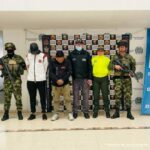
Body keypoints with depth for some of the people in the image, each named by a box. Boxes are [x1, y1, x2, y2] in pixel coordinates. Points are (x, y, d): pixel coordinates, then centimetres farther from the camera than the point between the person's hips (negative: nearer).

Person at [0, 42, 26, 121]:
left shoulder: (19, 58, 3)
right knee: (7, 97, 6)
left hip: (17, 80, -1)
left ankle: (20, 113, 12)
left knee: (18, 97, 2)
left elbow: (24, 66, 9)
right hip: (7, 80, 1)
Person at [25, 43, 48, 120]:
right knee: (32, 97, 9)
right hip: (30, 80, 3)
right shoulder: (28, 56, 6)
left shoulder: (43, 56, -3)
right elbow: (27, 66, 15)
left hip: (41, 80, -2)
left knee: (43, 97, 4)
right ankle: (33, 113, 19)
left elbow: (45, 67, 5)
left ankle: (44, 113, 14)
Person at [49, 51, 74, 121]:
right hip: (55, 84, 1)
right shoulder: (52, 62, -3)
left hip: (65, 84, -1)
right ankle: (56, 114, 21)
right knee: (56, 100, 9)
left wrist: (63, 79, -19)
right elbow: (50, 73, -8)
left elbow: (69, 72, -8)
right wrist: (57, 80, -21)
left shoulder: (67, 62, -3)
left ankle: (70, 113, 12)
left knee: (67, 99, 2)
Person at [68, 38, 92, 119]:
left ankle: (86, 111, 14)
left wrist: (90, 78, -5)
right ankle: (75, 111, 17)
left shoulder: (86, 54, 2)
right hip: (75, 78, 0)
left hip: (85, 78, 0)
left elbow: (90, 67, 1)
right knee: (75, 95, 7)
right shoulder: (71, 54, 3)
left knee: (86, 95, 4)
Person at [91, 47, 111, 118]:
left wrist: (106, 73, 1)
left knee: (105, 95, 2)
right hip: (95, 79, 1)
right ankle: (95, 112, 13)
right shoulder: (93, 59, 6)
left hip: (104, 79, 0)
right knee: (96, 96, 4)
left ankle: (107, 111, 13)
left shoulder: (107, 59, 5)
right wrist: (92, 74, 1)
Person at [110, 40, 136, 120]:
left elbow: (133, 65, 12)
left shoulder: (129, 57, 7)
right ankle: (117, 112, 9)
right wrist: (115, 66, -16)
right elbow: (110, 65, 4)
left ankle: (129, 113, 9)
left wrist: (132, 73, -5)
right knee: (117, 95, 0)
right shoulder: (115, 57, 6)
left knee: (128, 95, 1)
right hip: (118, 78, 0)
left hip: (127, 78, 1)